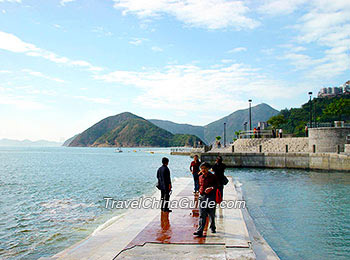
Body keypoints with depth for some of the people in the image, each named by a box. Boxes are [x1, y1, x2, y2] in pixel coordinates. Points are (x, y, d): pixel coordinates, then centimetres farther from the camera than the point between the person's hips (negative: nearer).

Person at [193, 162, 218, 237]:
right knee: (202, 215, -3)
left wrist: (211, 188, -20)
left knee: (211, 214, 11)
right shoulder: (200, 177, 12)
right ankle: (200, 231, -7)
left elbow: (216, 185, -3)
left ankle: (213, 227, 33)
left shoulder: (213, 177, -1)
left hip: (211, 196, -3)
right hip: (202, 196, 3)